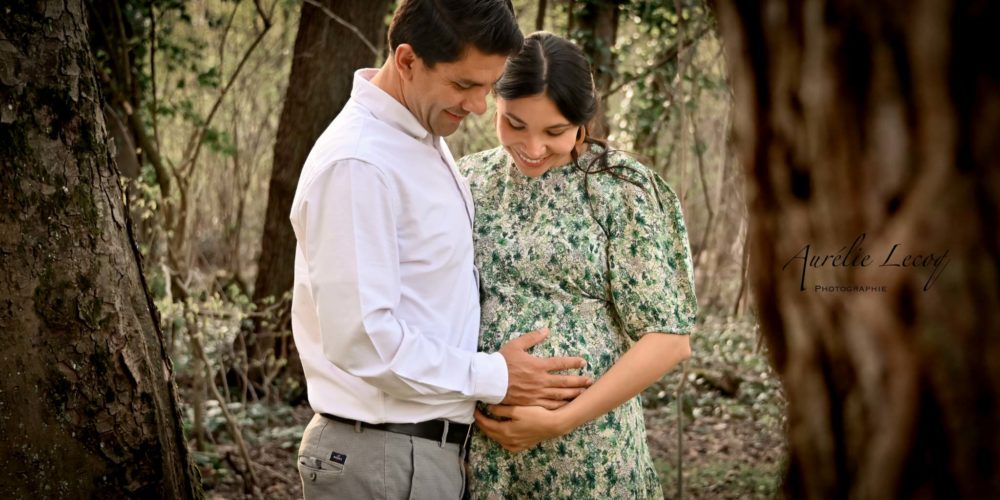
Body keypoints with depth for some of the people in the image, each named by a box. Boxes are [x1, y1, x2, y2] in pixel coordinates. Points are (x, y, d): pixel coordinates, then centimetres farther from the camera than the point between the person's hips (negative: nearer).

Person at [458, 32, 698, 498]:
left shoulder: (619, 188, -7)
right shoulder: (467, 181, 4)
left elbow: (668, 337, -9)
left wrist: (560, 420, -14)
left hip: (585, 449, -3)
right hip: (473, 439, 3)